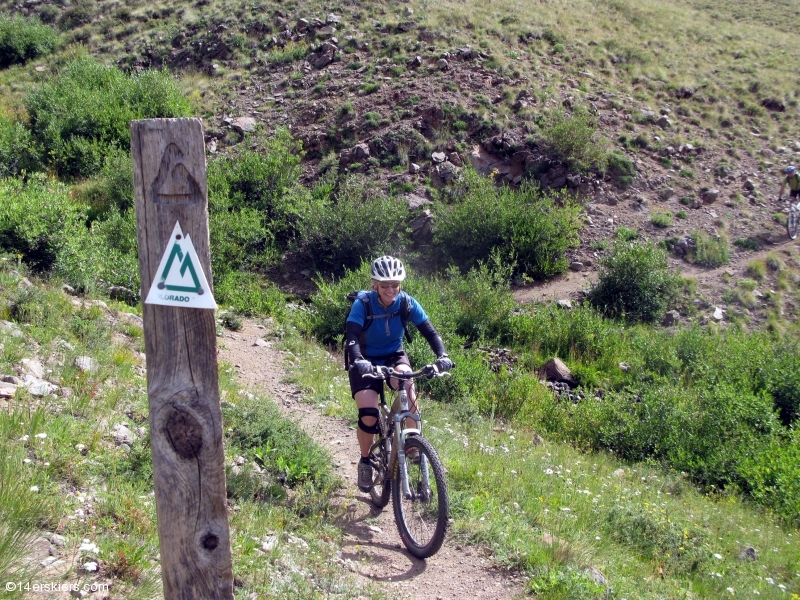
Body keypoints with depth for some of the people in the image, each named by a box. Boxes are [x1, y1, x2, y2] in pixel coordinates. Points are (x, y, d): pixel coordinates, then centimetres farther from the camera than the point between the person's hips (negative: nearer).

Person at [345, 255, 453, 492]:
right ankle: (365, 461, 7)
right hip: (366, 363, -2)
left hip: (394, 356, 2)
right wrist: (358, 361, -55)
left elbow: (429, 331, -19)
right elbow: (351, 336, -35)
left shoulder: (406, 303, -15)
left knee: (407, 384, -34)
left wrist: (442, 355, -38)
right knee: (369, 417, -21)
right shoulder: (362, 304, -23)